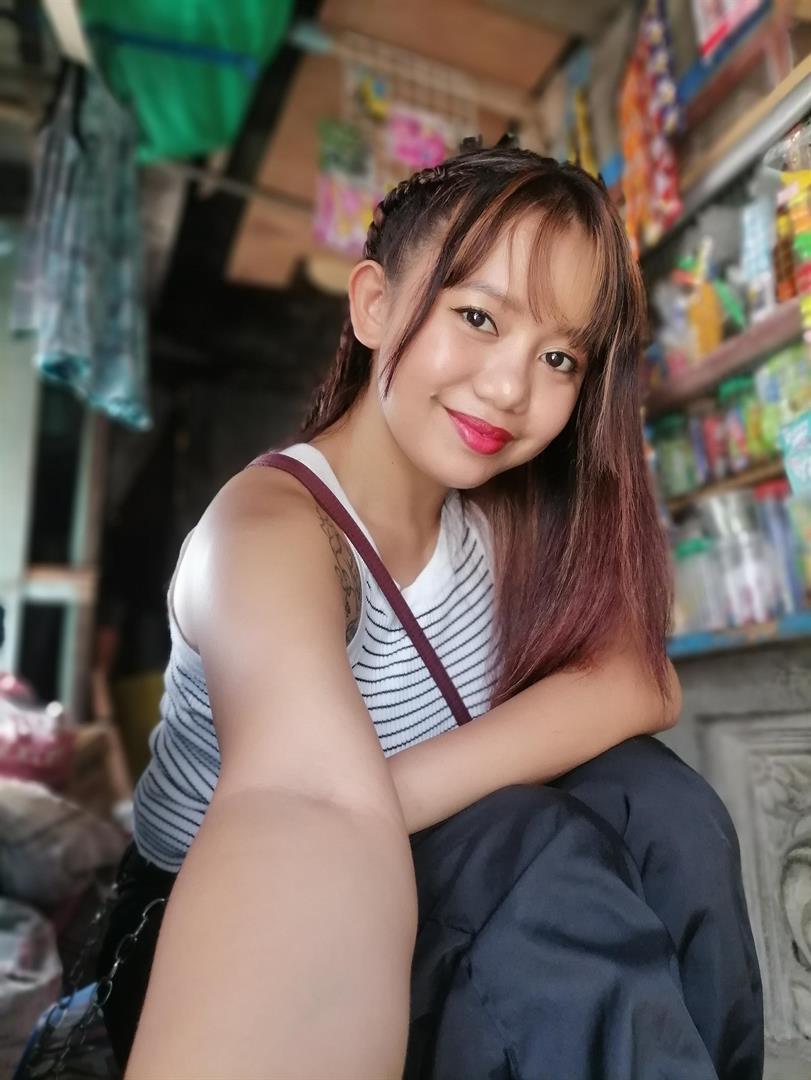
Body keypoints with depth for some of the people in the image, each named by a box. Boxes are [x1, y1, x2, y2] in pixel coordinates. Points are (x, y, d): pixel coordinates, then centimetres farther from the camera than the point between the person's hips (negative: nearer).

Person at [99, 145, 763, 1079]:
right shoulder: (270, 526, -27)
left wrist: (386, 798, -32)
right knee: (541, 854, -30)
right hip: (241, 937, -4)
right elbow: (311, 797, -45)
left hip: (430, 885, 5)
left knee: (652, 802, -20)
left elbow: (641, 681, -19)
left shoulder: (503, 513, -6)